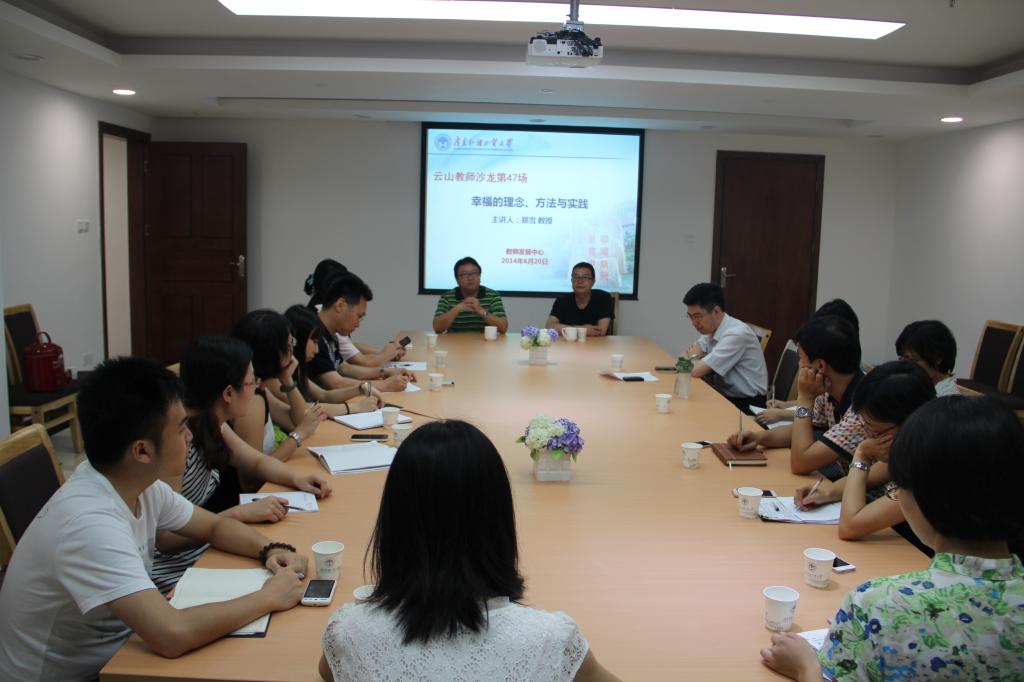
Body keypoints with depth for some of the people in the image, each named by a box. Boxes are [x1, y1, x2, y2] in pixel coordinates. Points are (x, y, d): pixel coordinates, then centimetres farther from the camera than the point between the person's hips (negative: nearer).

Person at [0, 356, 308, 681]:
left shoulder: (140, 484, -7)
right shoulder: (90, 523, -31)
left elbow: (214, 525, 8)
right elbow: (172, 635, -39)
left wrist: (271, 550, -11)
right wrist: (269, 597, -26)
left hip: (112, 652, 7)